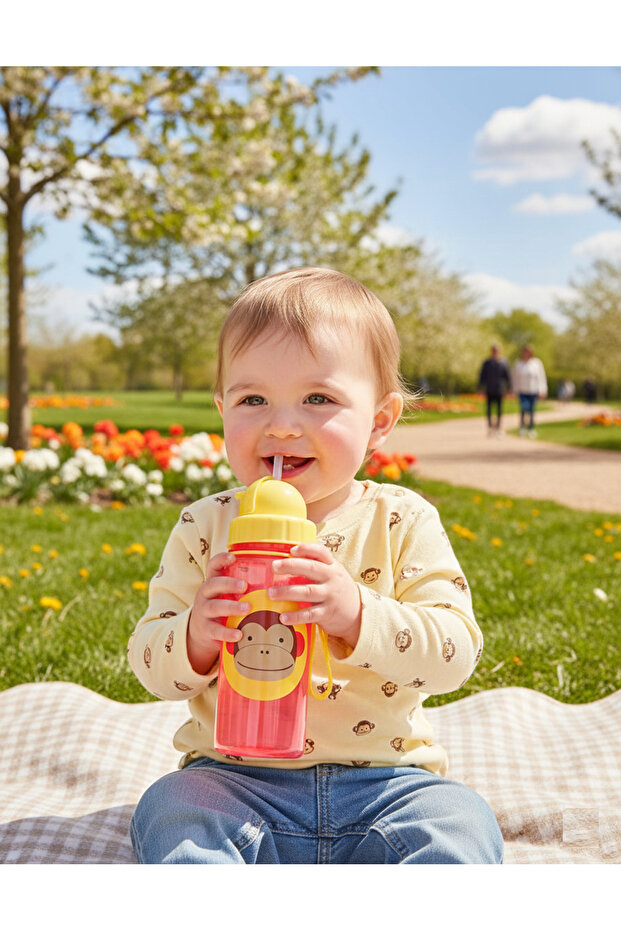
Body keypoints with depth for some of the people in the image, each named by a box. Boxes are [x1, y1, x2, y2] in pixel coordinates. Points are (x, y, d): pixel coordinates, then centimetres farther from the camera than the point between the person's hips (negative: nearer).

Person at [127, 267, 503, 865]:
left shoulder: (403, 521, -4)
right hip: (234, 776, 1)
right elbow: (148, 664, 0)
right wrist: (195, 638, -25)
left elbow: (456, 653, -12)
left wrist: (357, 616, -31)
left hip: (383, 780, 0)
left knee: (461, 825, -24)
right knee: (169, 814, -26)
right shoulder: (204, 527, -1)